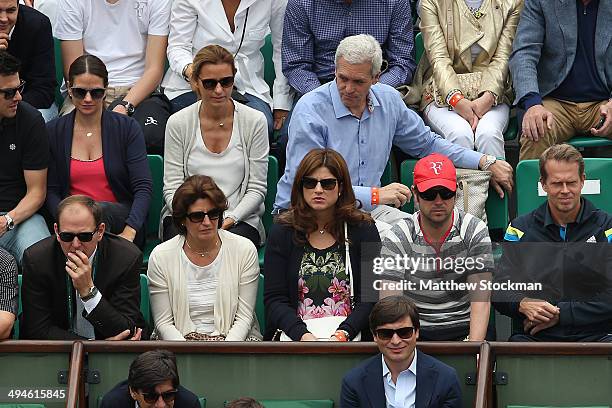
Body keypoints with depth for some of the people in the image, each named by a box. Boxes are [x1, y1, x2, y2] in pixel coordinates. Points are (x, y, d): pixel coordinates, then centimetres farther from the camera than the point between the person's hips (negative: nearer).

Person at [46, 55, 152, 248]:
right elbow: (51, 191, 7)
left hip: (120, 218, 0)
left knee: (101, 210, -36)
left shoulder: (127, 128, 4)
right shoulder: (54, 131, 9)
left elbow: (143, 188, -4)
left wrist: (129, 232, -20)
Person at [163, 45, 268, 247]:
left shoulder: (254, 121, 1)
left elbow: (257, 189, 2)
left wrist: (230, 219, -13)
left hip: (239, 221, 0)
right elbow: (172, 188, 3)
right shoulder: (178, 123, 3)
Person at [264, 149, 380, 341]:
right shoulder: (282, 232, 8)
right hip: (293, 333, 1)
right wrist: (302, 334, -16)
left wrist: (343, 334, -17)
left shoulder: (363, 230, 6)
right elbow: (274, 299, 1)